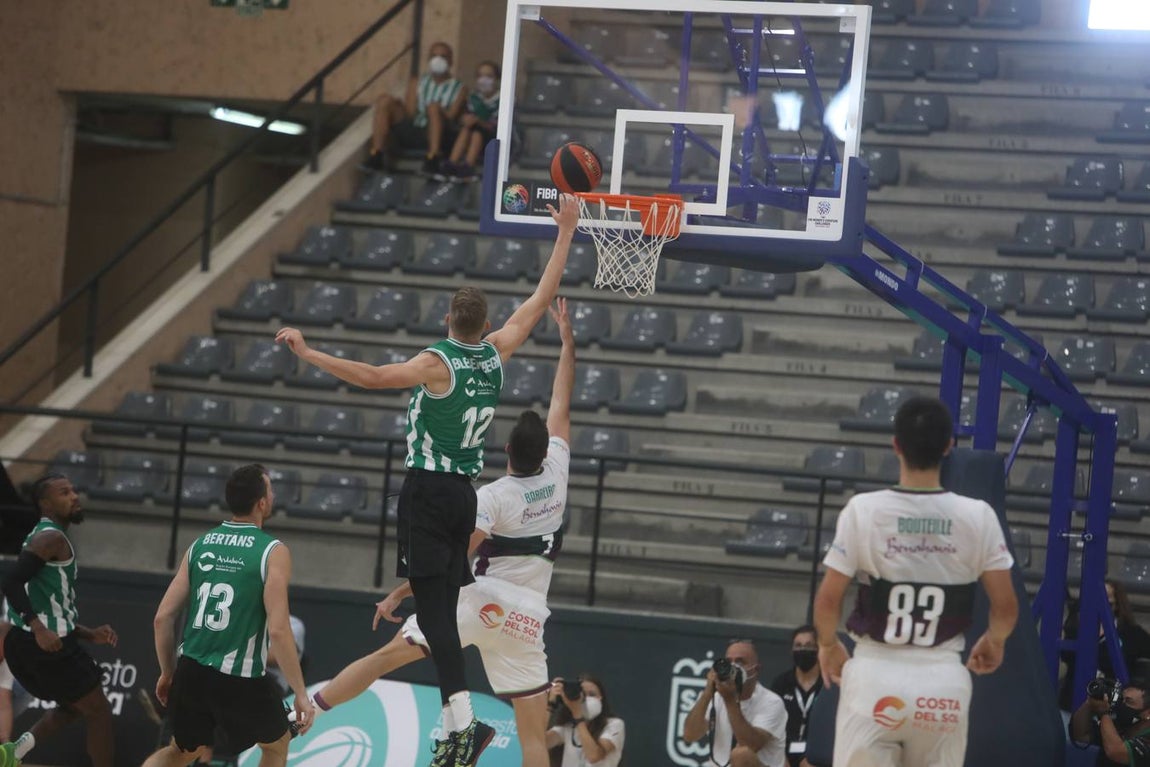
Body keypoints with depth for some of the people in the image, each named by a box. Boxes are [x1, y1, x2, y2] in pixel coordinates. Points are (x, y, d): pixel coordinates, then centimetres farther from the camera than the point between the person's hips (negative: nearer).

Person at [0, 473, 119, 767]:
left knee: (71, 706, 26)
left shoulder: (42, 537, 21)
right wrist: (39, 629, -29)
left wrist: (89, 635, 21)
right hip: (46, 646, -9)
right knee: (98, 711, 5)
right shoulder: (51, 538, -11)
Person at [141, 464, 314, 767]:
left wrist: (167, 673, 20)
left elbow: (163, 618, 6)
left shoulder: (200, 545, 6)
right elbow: (278, 631, -17)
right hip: (241, 680, -5)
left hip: (192, 672, 5)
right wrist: (300, 693, -9)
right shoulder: (273, 552, -10)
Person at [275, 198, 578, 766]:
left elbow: (373, 377, -26)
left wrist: (308, 354, -24)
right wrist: (565, 232, 22)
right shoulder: (496, 354, 4)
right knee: (443, 609, 12)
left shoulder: (438, 362, -13)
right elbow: (541, 300, 15)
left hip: (428, 489, -6)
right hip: (464, 491, 6)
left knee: (433, 609, -11)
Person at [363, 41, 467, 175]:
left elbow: (451, 118, -2)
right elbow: (409, 113, 9)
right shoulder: (417, 83, 22)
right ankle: (377, 154, -23)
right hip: (410, 132, 4)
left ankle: (433, 158, -47)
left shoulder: (459, 89, 12)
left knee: (434, 107, -32)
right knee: (386, 100, -14)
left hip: (436, 135, -4)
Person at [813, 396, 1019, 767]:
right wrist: (993, 643, 22)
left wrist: (828, 644, 16)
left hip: (876, 672, -2)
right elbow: (1006, 607, 0)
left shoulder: (863, 509, -7)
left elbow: (828, 599, -5)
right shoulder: (977, 516, -3)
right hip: (944, 679, 2)